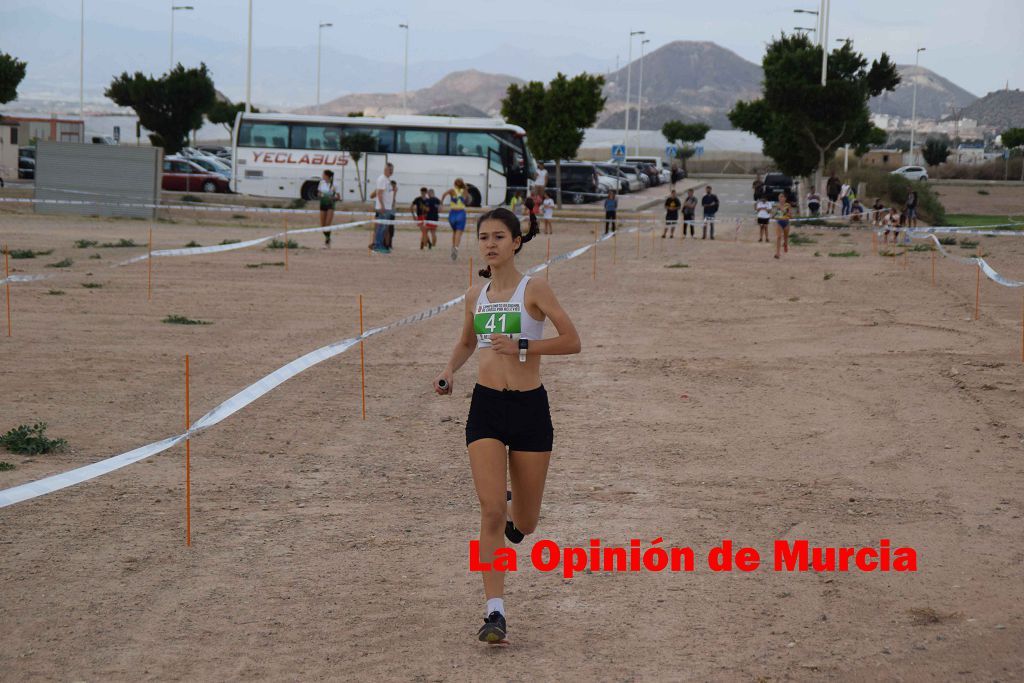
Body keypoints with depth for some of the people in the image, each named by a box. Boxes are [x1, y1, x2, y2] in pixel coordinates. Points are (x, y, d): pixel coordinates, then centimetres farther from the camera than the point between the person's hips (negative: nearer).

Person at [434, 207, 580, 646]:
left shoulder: (534, 289, -4)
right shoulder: (476, 295, 10)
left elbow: (572, 342, -9)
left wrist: (522, 347, -19)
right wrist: (450, 371, 9)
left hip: (530, 407, -2)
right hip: (486, 407, 2)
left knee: (524, 523, 9)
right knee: (491, 511, -13)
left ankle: (515, 511, 48)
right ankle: (494, 613, -11)